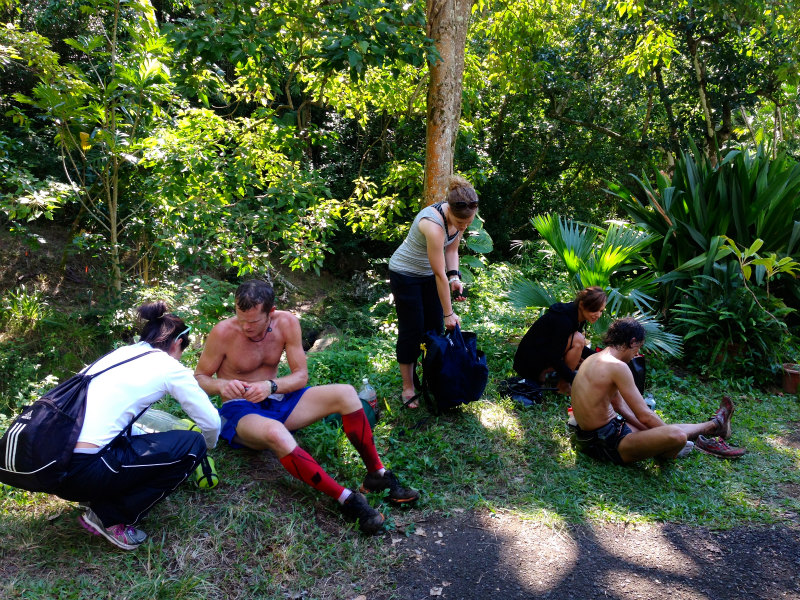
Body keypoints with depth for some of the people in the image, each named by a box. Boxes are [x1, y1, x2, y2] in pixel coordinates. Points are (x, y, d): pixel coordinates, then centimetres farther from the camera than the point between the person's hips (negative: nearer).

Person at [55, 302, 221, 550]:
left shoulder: (119, 353, 19)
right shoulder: (168, 366, 0)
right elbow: (211, 422, 4)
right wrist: (207, 446, 27)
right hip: (81, 470, -9)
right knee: (191, 445, 0)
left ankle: (98, 497, 15)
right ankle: (112, 518, 3)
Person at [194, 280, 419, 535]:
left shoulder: (287, 323, -8)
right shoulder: (223, 332, -16)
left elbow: (301, 375, -5)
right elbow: (199, 378, -5)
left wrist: (270, 386, -25)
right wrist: (220, 385, -28)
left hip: (278, 400, 4)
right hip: (240, 410, -4)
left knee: (345, 394, -17)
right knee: (276, 433, -41)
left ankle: (377, 474, -12)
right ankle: (348, 500, -38)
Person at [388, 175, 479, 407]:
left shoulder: (460, 217, -15)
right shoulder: (433, 224, -37)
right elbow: (440, 275, -31)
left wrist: (455, 277, -15)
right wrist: (449, 313, -22)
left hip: (427, 274, 7)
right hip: (405, 273, -7)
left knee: (435, 327, 8)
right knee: (412, 330, -1)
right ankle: (408, 388, 12)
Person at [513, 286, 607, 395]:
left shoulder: (578, 317, 0)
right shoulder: (564, 320, -27)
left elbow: (577, 347, 15)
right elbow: (554, 359, -27)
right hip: (529, 360, -10)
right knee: (578, 339, -23)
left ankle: (542, 372, 8)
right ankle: (563, 386, -11)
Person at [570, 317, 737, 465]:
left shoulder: (594, 359, 10)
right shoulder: (617, 366, -21)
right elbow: (645, 416, -17)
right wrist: (669, 435, -1)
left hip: (587, 438, 10)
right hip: (605, 444, -10)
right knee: (676, 436, -18)